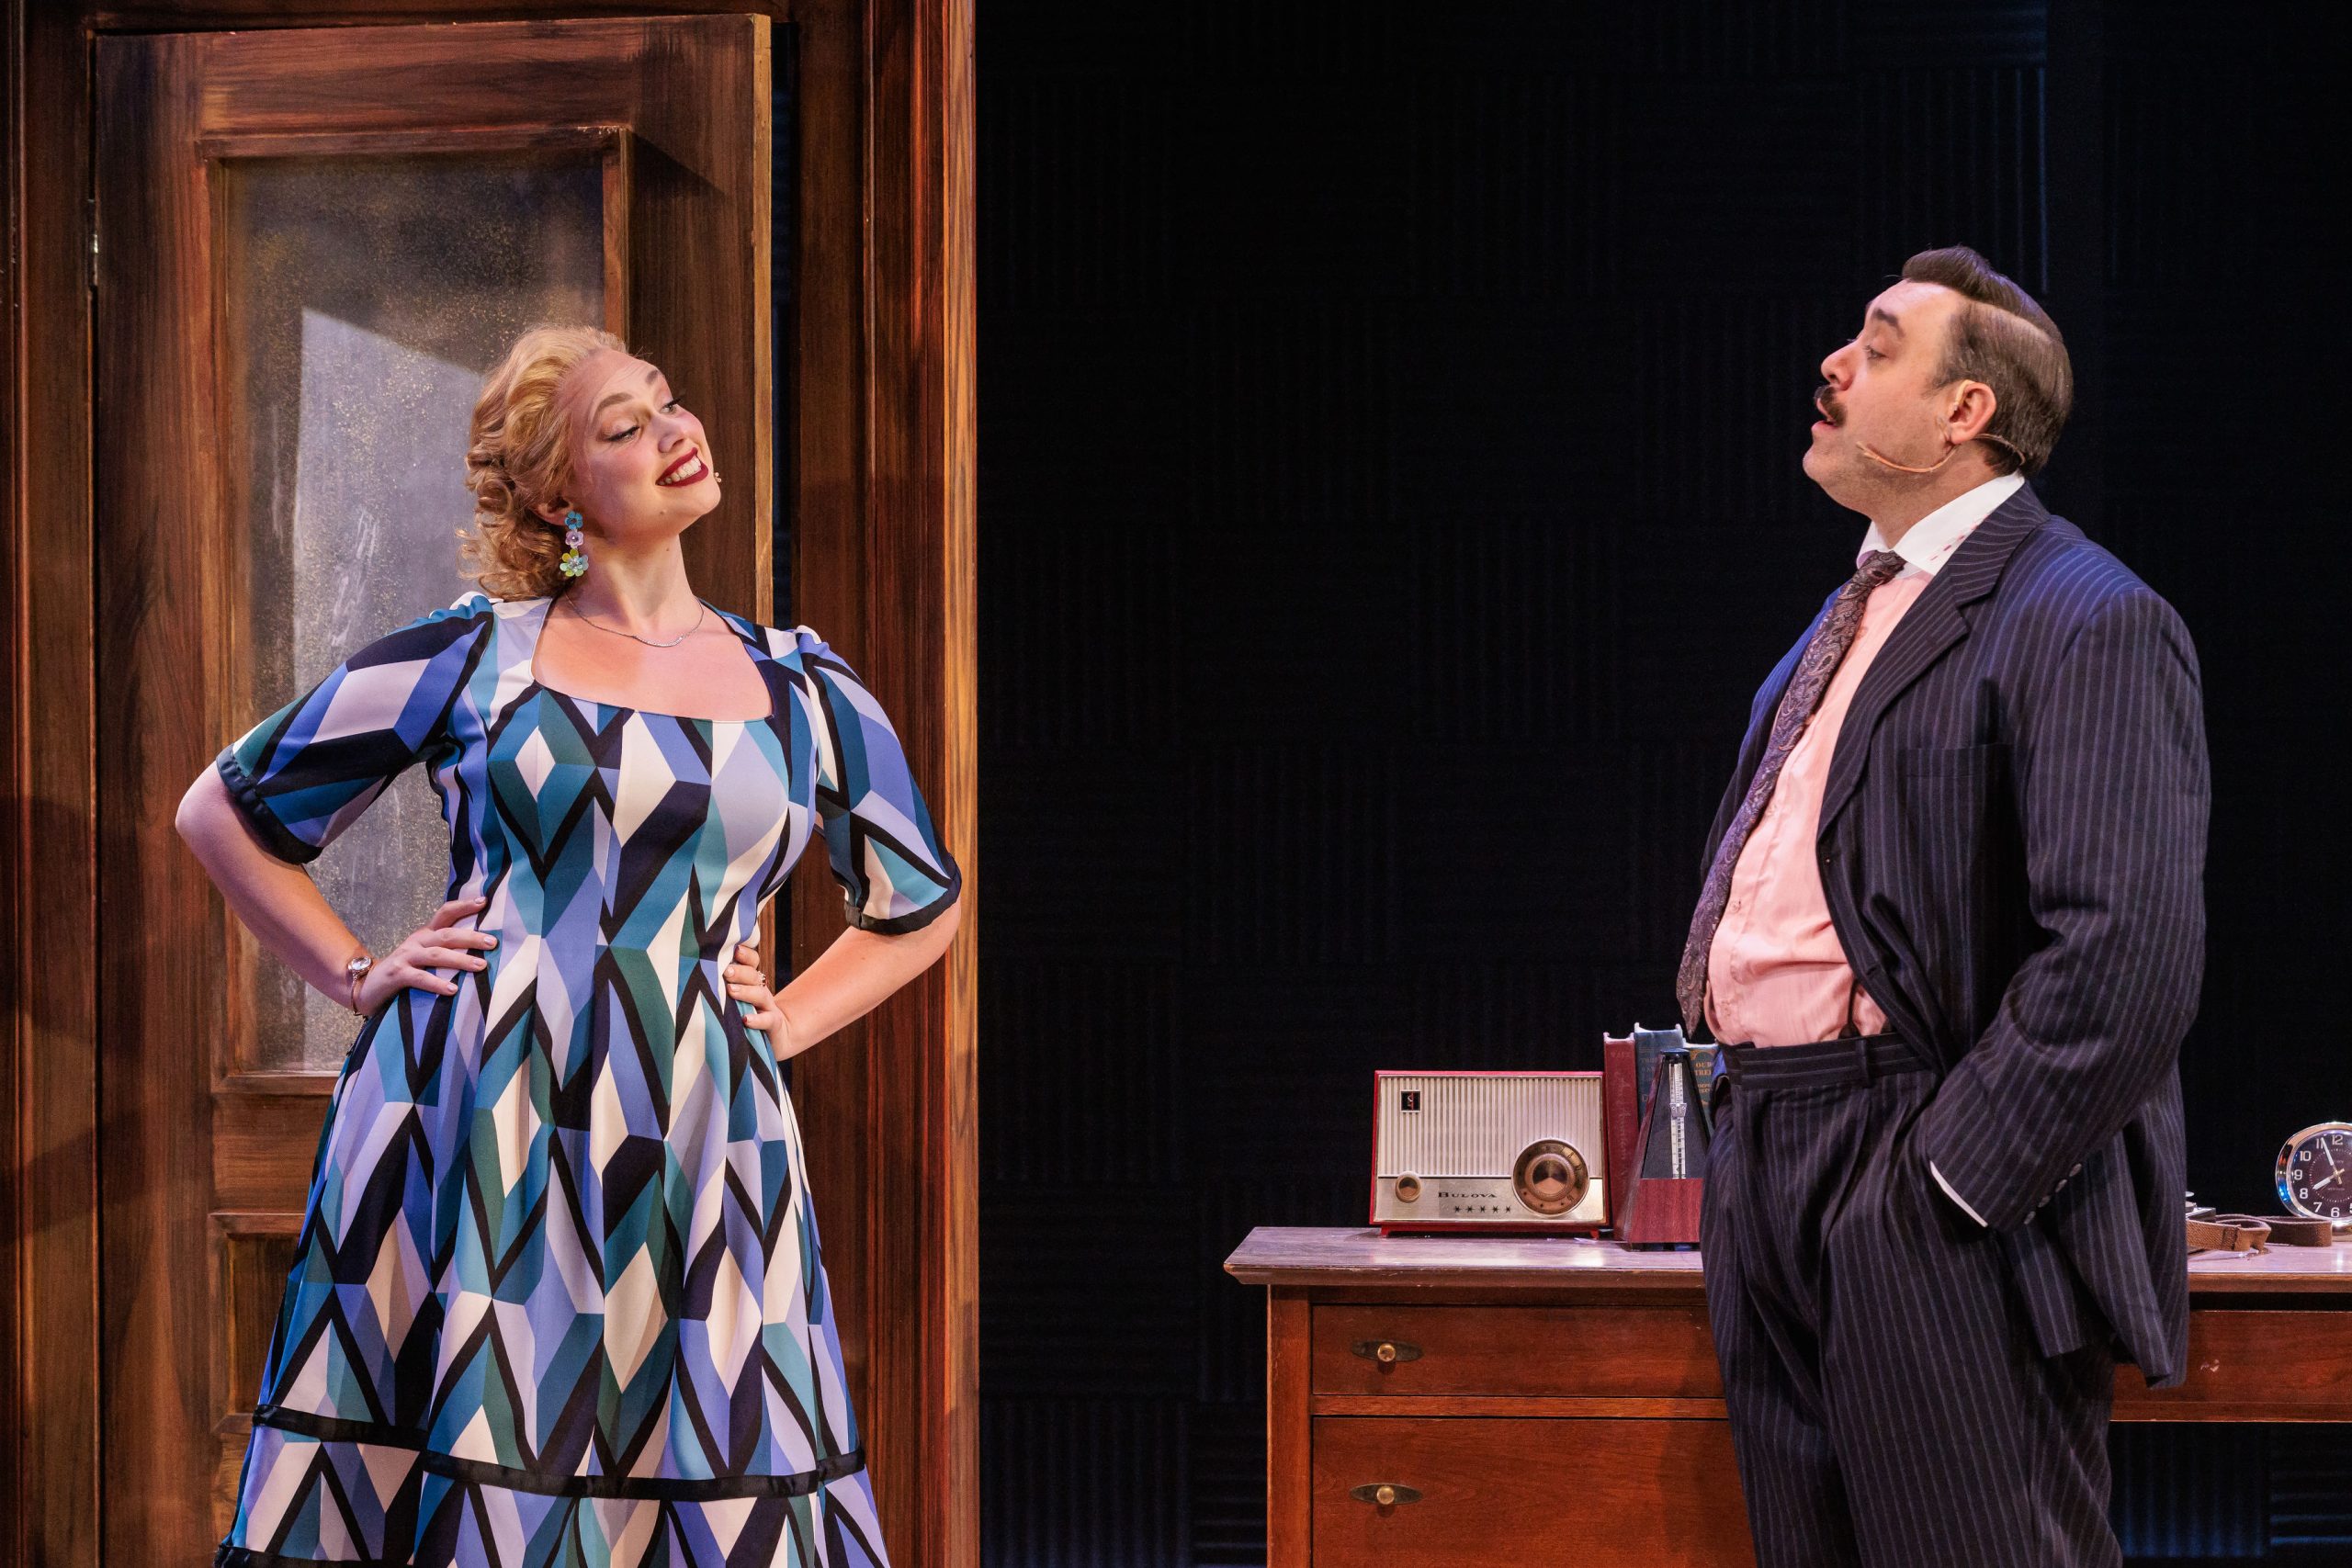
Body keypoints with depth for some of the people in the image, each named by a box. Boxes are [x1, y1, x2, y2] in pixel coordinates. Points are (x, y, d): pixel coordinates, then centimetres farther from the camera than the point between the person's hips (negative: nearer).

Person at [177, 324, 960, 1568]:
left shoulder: (804, 691, 11)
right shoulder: (469, 654, 4)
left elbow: (920, 906, 26)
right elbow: (223, 812, 12)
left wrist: (787, 1020, 13)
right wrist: (360, 979, 5)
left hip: (693, 1150, 2)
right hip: (470, 1134, -2)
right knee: (472, 1468, -2)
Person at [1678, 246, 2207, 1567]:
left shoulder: (2087, 622, -11)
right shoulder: (1854, 617, 19)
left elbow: (2128, 953, -21)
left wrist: (1955, 1174, -19)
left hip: (1933, 1208, -9)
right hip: (1769, 1182, 9)